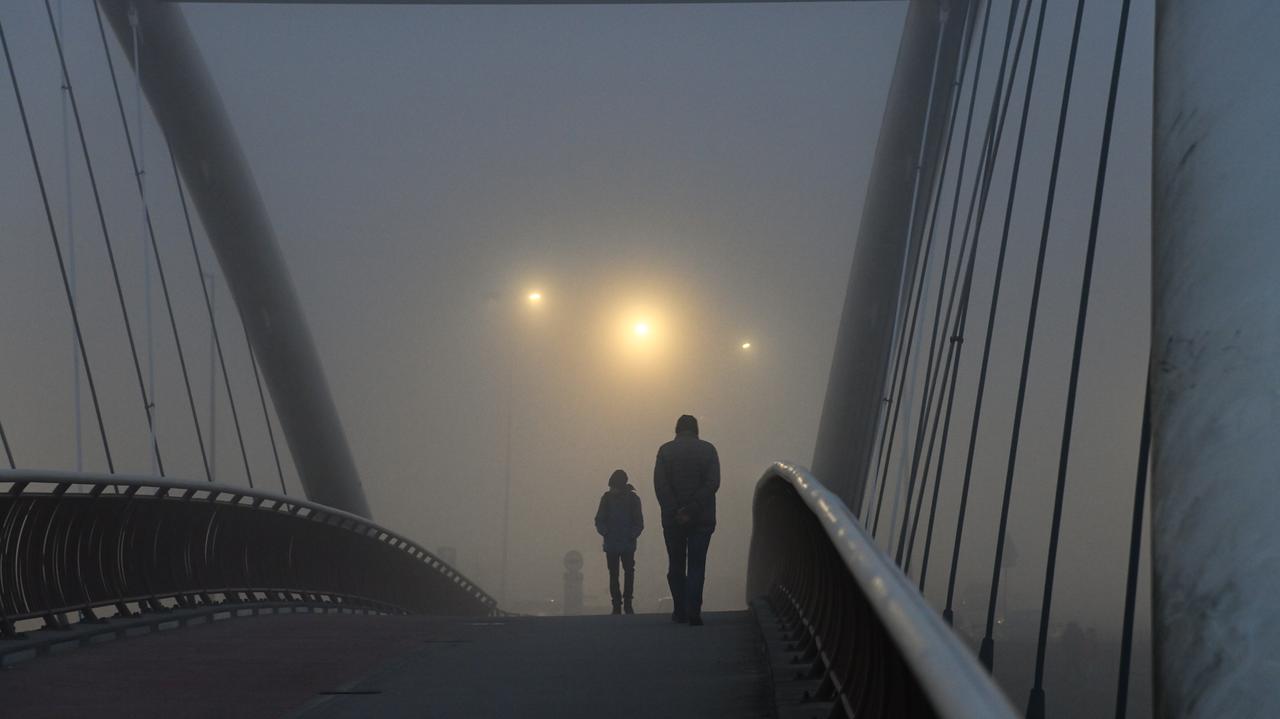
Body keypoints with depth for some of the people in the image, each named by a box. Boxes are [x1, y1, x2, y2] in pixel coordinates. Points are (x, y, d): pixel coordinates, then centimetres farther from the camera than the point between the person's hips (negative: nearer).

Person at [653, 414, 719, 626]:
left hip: (673, 520, 0)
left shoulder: (665, 450, 2)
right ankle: (693, 610, -15)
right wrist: (691, 509, -11)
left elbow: (660, 485, -7)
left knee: (676, 567, 11)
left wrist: (675, 512, -10)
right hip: (702, 519, 0)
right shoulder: (708, 449, 3)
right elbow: (713, 483, -7)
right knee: (697, 566, 0)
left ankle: (680, 611, 10)